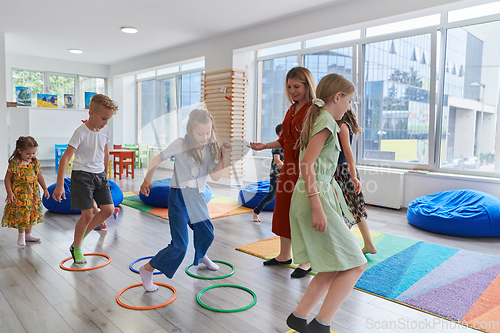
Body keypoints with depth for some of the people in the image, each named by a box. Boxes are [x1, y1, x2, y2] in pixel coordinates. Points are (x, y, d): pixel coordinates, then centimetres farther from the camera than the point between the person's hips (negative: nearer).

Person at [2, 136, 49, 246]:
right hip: (19, 194, -4)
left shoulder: (35, 162, 0)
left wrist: (45, 189, 12)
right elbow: (8, 178, -7)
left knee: (32, 213, 11)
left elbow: (39, 176, 11)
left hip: (33, 194, 4)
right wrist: (9, 192, -13)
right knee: (21, 213, 0)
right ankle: (21, 234, 21)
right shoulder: (14, 163, -12)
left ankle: (28, 234, 26)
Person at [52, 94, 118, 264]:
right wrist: (59, 185, -25)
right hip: (82, 175, -6)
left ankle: (82, 235, 24)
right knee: (87, 214, -8)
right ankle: (76, 248, 15)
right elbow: (65, 158, -21)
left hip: (99, 175, 7)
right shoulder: (81, 132, -18)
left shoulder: (105, 130, 2)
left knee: (108, 209, 2)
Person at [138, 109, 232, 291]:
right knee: (179, 245, -9)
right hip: (179, 197, -5)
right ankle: (147, 269, 11)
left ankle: (201, 256, 56)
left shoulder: (211, 149, 0)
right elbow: (158, 159, -2)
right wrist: (147, 180, -3)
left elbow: (215, 176, -6)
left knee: (207, 234, 21)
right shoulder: (180, 144, -13)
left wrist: (224, 156, -16)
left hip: (198, 198, 6)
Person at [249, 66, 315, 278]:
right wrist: (264, 146, 10)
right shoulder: (291, 110, 14)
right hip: (289, 165, 9)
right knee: (283, 210, 14)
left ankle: (306, 262, 17)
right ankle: (284, 255, 31)